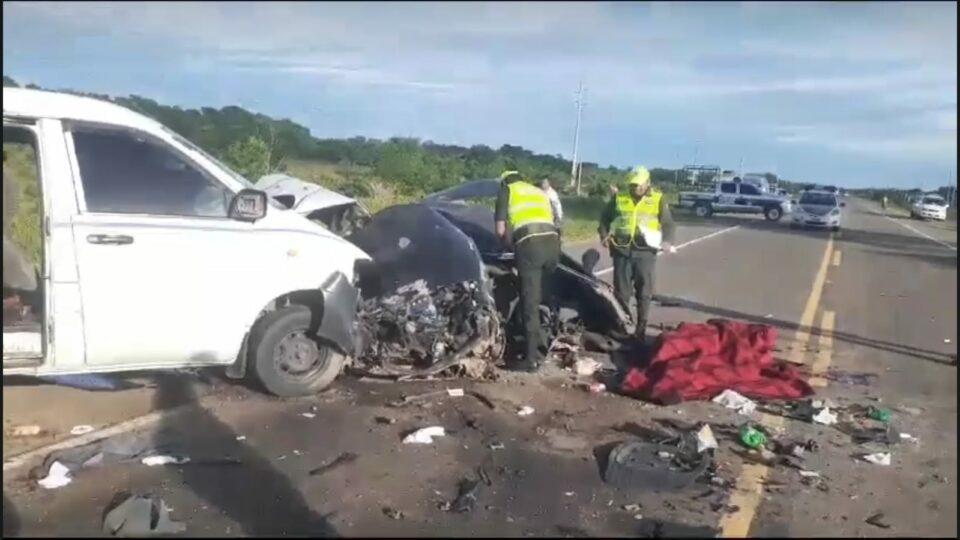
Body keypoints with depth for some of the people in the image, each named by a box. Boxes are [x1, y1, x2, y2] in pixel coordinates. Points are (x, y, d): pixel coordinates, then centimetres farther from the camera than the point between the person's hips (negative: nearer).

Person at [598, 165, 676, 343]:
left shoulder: (658, 199, 5)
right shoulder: (619, 198, 8)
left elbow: (668, 223, 3)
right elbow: (605, 217, 15)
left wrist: (667, 241, -14)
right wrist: (604, 235, -2)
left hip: (645, 251, -1)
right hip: (622, 249, 1)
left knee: (644, 291, 5)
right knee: (621, 290, 6)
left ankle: (641, 328, 15)